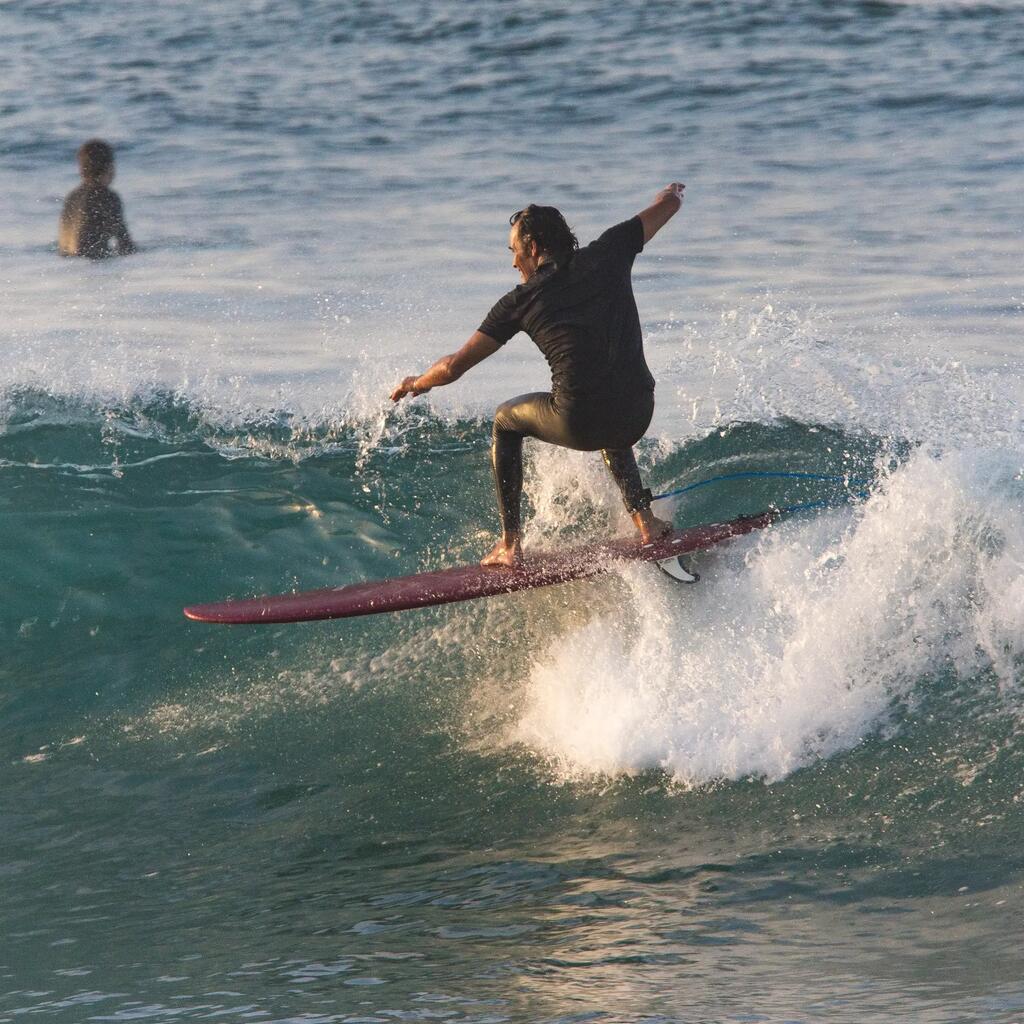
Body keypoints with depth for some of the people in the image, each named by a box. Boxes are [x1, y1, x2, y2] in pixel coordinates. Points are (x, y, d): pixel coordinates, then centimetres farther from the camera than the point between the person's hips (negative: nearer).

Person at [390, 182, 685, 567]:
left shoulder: (520, 301, 2)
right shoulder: (607, 255, 6)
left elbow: (454, 367, 4)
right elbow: (670, 203, 20)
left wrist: (417, 383, 26)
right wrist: (670, 194, 45)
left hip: (579, 425, -4)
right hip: (636, 418, 4)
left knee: (506, 422, 29)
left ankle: (510, 544, 23)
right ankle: (644, 518, 25)